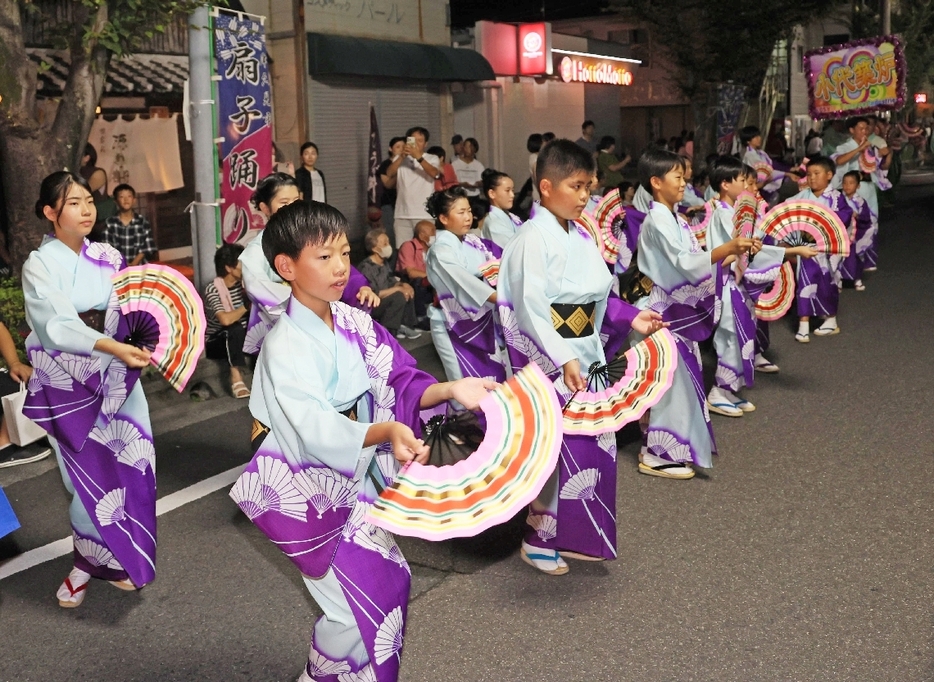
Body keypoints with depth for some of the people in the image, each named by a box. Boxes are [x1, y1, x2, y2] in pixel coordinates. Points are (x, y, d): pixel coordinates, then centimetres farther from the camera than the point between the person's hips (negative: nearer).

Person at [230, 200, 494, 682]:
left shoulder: (354, 322, -3)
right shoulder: (286, 347, -24)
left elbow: (397, 383, -4)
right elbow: (317, 430, -35)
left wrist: (450, 390, -22)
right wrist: (386, 432, -50)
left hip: (356, 478, 7)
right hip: (313, 491, -7)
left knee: (389, 583, 18)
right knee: (357, 606, -1)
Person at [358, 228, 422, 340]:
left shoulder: (384, 263, 6)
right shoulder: (366, 267, -22)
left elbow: (392, 282, 13)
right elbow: (373, 295, -27)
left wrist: (403, 285, -10)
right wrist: (398, 289, -23)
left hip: (385, 301, 9)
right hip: (370, 306, -9)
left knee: (408, 290, 3)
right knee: (399, 296, -27)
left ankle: (405, 325, 3)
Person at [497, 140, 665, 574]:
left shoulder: (580, 235, 10)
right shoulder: (533, 239, -15)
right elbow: (531, 308, -22)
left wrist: (630, 317, 7)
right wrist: (563, 359, -27)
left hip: (584, 354, 8)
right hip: (546, 359, -8)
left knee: (596, 443, 11)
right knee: (554, 447, -1)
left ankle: (576, 536, 25)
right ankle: (540, 540, 16)